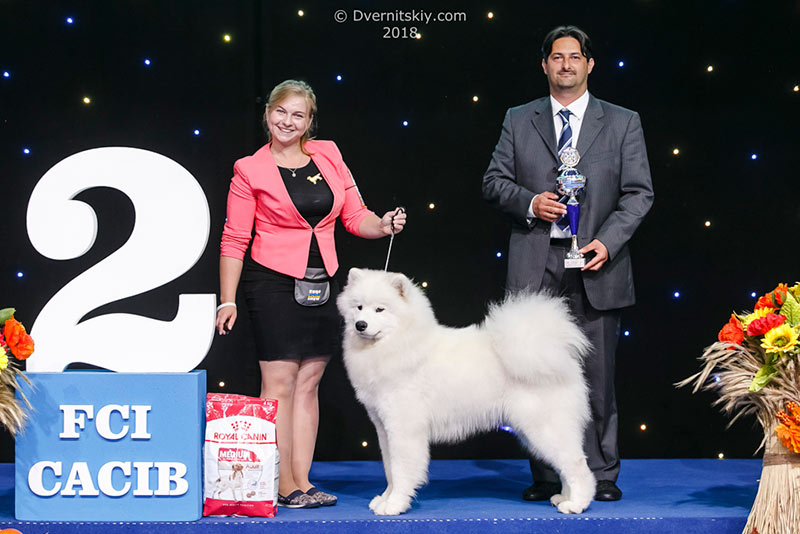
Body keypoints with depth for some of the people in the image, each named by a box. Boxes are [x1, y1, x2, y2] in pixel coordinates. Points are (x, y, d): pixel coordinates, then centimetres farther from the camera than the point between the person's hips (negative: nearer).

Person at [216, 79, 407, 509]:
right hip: (273, 281, -5)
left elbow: (354, 215, 11)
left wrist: (383, 226, -11)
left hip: (321, 285, 5)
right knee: (279, 382, -5)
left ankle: (302, 481, 12)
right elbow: (234, 240, -2)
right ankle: (282, 485, 0)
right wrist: (227, 301, -6)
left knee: (308, 383, 7)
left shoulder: (328, 155, 8)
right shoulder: (250, 170, -3)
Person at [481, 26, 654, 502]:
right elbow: (494, 181, 11)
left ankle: (602, 475, 10)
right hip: (536, 266, 1)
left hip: (594, 265, -1)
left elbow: (639, 193, 3)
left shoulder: (623, 123, 8)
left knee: (598, 374, 0)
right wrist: (529, 203, -9)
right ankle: (547, 476, 10)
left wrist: (607, 241, -11)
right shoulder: (519, 121, 12)